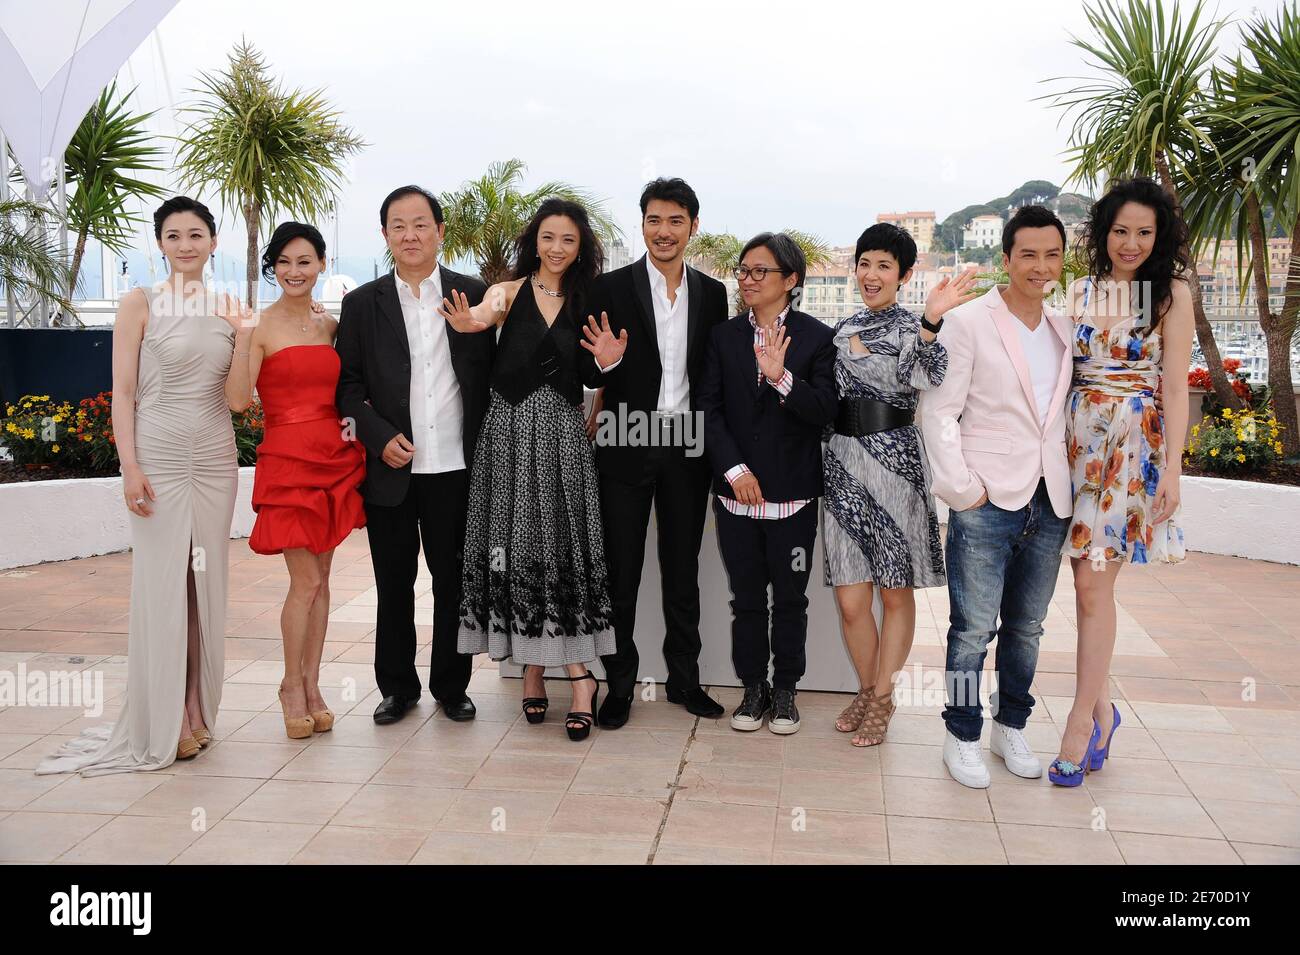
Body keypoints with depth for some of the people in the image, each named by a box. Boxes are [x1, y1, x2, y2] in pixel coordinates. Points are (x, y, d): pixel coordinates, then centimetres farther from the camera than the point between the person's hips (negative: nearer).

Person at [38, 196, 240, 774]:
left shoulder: (230, 310, 9)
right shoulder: (141, 304, -1)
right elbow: (122, 392, -5)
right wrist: (130, 467, -13)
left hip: (215, 457, 4)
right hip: (160, 455, -4)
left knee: (207, 582, 7)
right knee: (161, 584, -2)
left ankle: (197, 711, 19)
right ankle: (161, 724, 9)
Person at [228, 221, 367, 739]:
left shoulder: (331, 324, 11)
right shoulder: (260, 326, -4)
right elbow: (237, 400, -13)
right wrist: (241, 337, -21)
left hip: (336, 458, 5)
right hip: (288, 460, -5)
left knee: (319, 579, 10)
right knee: (306, 581, -4)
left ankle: (311, 683, 20)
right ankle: (292, 685, 15)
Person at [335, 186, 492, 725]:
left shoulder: (474, 295, 3)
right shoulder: (362, 303, 4)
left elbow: (490, 376, 5)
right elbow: (347, 383, 4)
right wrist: (380, 437, -10)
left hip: (456, 469, 0)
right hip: (391, 468, 1)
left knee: (454, 584, 9)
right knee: (394, 586, 10)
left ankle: (451, 686, 24)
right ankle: (397, 686, 25)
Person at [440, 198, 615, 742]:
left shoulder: (586, 302, 11)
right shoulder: (510, 292, 3)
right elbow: (483, 313, -20)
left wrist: (607, 360, -10)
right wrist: (469, 321, -43)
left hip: (562, 433, 1)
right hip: (510, 431, -1)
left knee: (566, 546, -4)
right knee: (517, 546, 1)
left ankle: (577, 670, 0)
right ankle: (532, 667, 12)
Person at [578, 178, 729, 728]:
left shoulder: (712, 293, 7)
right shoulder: (612, 288, -3)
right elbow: (590, 376, -4)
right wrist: (604, 361, -26)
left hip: (687, 450, 3)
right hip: (628, 450, -3)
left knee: (683, 570, 13)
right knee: (621, 572, 6)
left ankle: (684, 679, 27)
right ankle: (619, 684, 19)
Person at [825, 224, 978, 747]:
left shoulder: (912, 327, -1)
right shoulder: (842, 328, 14)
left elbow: (920, 379, -22)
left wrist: (931, 321, -33)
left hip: (895, 462, -4)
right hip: (842, 463, 4)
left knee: (896, 591, 7)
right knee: (850, 600, 4)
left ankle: (881, 698, 20)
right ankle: (867, 689, 25)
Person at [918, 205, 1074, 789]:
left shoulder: (1064, 331, 12)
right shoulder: (968, 323, -5)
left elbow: (1065, 413, 18)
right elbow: (938, 412, -8)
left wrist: (1070, 481, 7)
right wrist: (962, 487, -13)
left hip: (1049, 502, 5)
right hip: (987, 503, -5)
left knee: (1026, 626, 14)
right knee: (973, 629, 0)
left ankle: (1011, 728, 29)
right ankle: (962, 736, 16)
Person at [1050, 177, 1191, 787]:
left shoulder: (1170, 293, 0)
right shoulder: (1080, 292, 10)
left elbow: (1175, 388, -4)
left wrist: (1172, 468, -9)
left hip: (1134, 443, -3)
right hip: (1077, 439, 4)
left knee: (1093, 581, -7)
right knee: (1089, 581, 5)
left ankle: (1082, 719, 3)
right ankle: (1102, 706, 20)